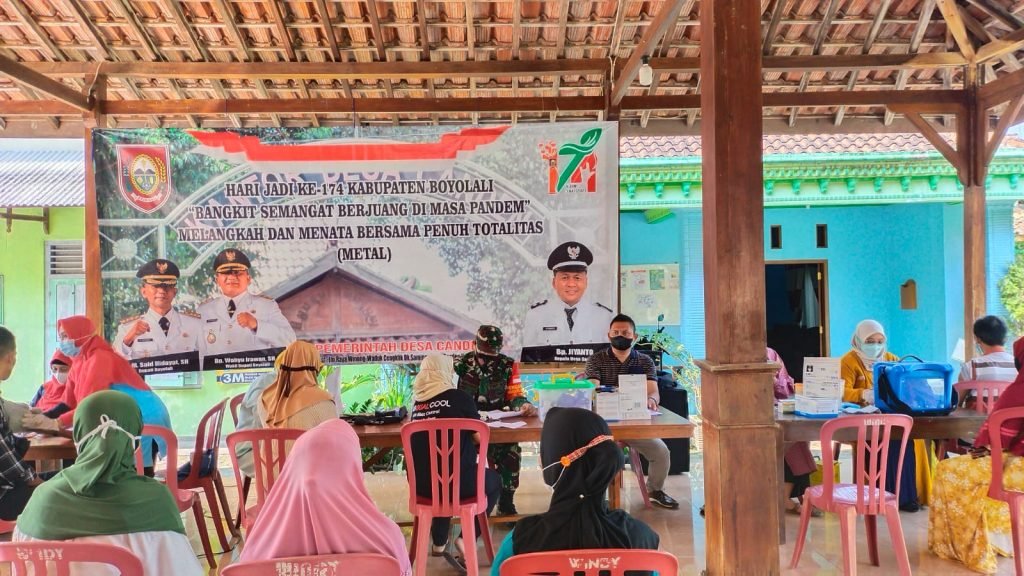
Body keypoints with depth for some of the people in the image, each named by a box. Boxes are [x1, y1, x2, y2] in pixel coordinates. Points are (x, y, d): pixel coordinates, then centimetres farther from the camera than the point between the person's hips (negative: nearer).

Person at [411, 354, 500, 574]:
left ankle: (439, 543, 38)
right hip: (456, 481, -4)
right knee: (493, 481, 25)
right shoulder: (459, 397, -5)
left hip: (420, 483, 4)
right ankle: (466, 539, 10)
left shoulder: (418, 401, 7)